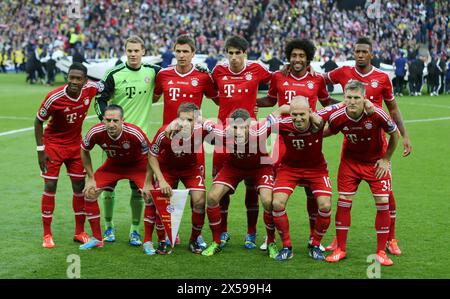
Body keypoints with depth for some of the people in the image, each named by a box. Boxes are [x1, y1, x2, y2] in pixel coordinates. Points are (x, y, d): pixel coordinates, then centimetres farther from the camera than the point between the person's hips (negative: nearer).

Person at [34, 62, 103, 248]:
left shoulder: (90, 89, -16)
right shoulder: (54, 97, -25)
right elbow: (38, 121, -12)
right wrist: (40, 149, -14)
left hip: (75, 144, 4)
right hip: (53, 144, -4)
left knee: (80, 187, 6)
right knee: (50, 187, -5)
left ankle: (80, 232, 19)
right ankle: (47, 235, 5)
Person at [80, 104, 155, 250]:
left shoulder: (134, 133, -35)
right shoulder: (95, 132, -28)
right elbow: (84, 151, -5)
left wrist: (148, 183, -20)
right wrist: (91, 178, -6)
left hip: (137, 164, -3)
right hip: (113, 164, 3)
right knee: (89, 193, -7)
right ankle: (97, 239, 9)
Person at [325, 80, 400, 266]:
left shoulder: (377, 114, -28)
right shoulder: (337, 118, -22)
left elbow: (395, 134, -10)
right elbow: (330, 131, 5)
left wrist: (386, 159, -6)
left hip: (376, 161, -1)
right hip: (350, 160, 1)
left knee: (383, 203, -7)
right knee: (344, 202, -2)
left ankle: (381, 252, 5)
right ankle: (340, 249, 11)